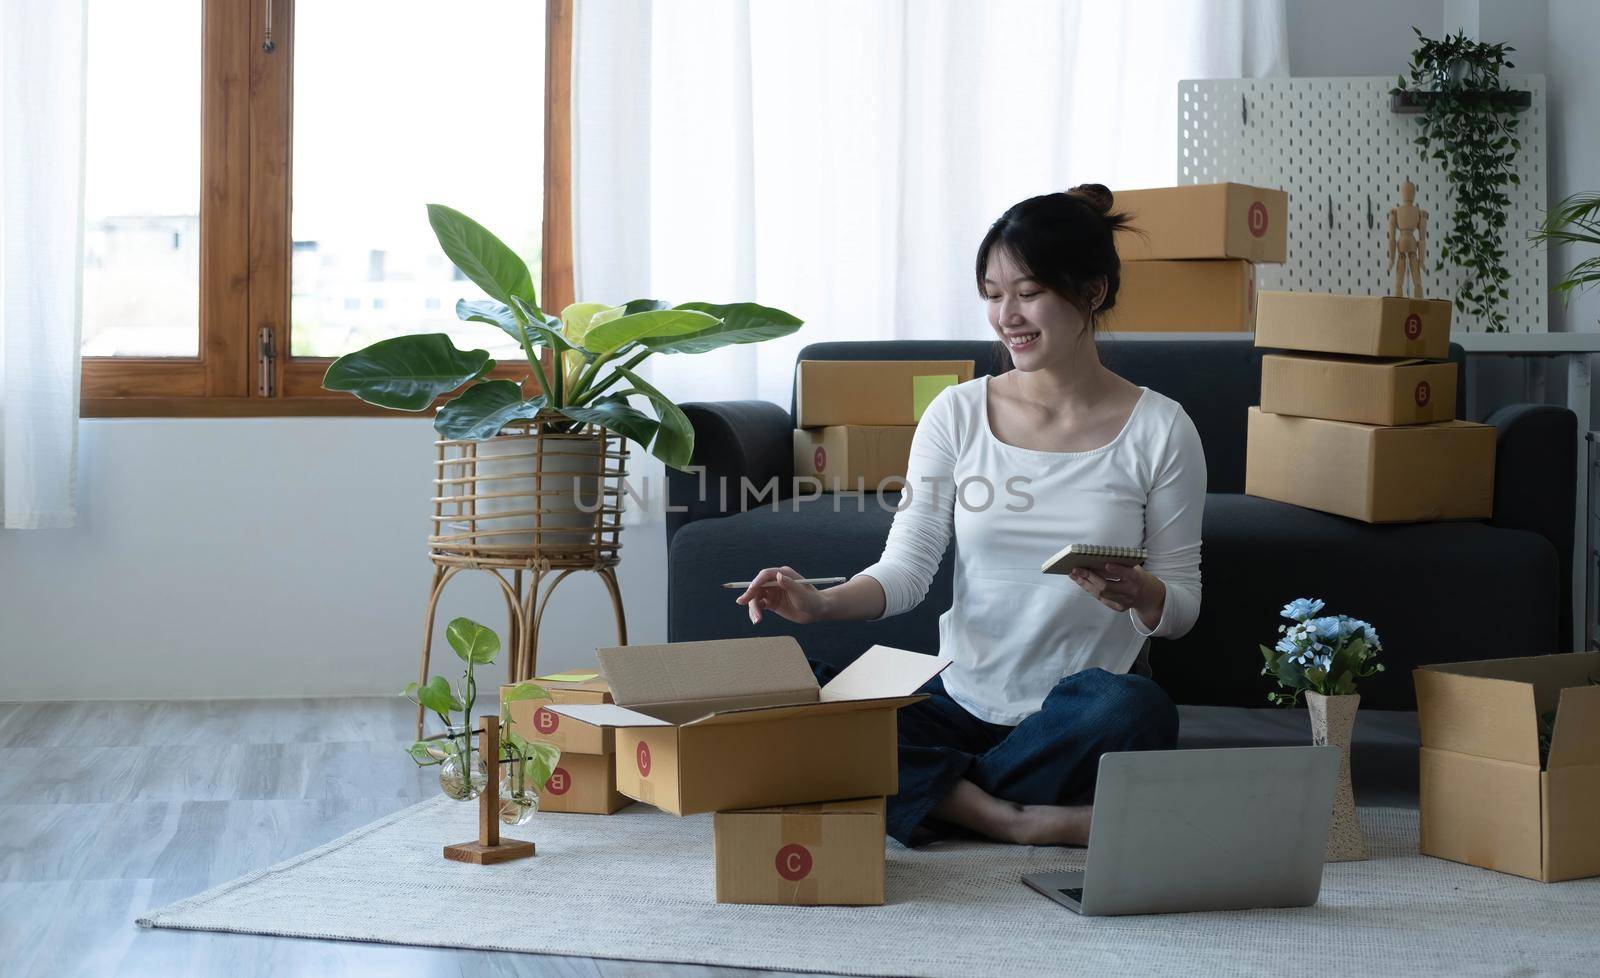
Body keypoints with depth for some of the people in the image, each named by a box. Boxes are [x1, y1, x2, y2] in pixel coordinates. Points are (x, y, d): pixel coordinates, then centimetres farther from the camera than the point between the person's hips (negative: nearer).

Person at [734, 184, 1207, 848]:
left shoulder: (1158, 430, 0)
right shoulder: (958, 413, 5)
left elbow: (1182, 605, 3)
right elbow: (906, 567, -1)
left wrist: (1141, 594, -21)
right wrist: (822, 603, -21)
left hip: (1074, 716, -2)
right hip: (963, 701, 2)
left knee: (1135, 710, -38)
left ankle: (945, 797, -18)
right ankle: (1024, 821, -24)